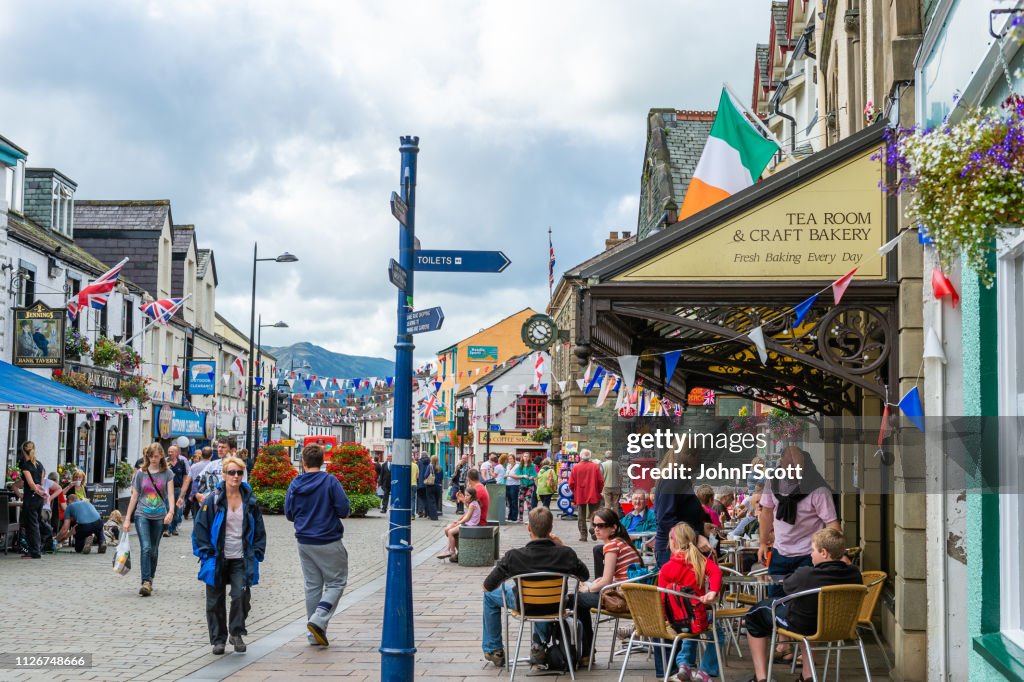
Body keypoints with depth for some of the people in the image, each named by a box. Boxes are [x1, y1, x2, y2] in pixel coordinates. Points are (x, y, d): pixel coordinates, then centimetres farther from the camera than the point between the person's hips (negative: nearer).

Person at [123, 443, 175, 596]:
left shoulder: (167, 474, 5)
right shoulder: (141, 473, 6)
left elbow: (170, 495, -2)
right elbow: (134, 496, 8)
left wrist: (170, 512, -20)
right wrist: (127, 519, 6)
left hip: (159, 517, 1)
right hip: (142, 515, -1)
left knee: (154, 550, 9)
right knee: (146, 548, -15)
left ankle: (150, 579, 23)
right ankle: (146, 582, -18)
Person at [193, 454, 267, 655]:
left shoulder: (250, 501, 5)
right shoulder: (213, 500, -3)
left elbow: (259, 529, 13)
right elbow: (200, 528, 0)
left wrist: (256, 553, 4)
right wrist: (206, 553, -6)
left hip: (241, 559, 1)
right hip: (217, 560, -1)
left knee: (241, 595, -13)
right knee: (216, 600, 6)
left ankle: (237, 633, 8)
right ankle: (218, 639, 21)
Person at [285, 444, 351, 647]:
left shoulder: (294, 485, 0)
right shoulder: (330, 482, -13)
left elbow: (289, 514, 7)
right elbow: (344, 510, -14)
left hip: (304, 543, 5)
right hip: (329, 542, -5)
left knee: (312, 586, 12)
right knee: (336, 582, 7)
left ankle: (315, 634, 15)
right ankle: (318, 619, -14)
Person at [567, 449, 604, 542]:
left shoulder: (575, 468, -6)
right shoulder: (595, 467, -4)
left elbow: (571, 484, -5)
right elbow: (601, 482, -5)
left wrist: (575, 493, 13)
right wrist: (598, 492, 11)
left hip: (580, 496, 0)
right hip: (593, 496, 0)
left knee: (581, 517, 8)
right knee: (594, 514, 10)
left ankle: (583, 535, 7)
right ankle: (593, 529, -11)